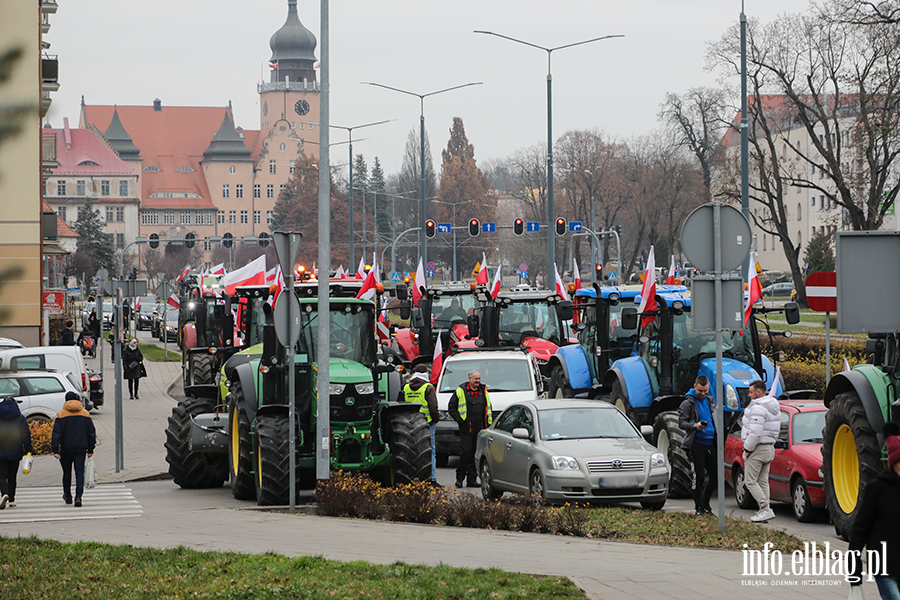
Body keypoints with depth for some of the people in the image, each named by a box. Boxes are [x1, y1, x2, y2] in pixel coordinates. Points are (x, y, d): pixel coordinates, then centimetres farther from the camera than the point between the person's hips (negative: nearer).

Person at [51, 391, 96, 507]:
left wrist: (55, 450, -9)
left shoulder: (61, 415, -4)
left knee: (67, 473, 14)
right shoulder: (85, 414, 4)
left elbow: (57, 434, -9)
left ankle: (67, 496, 26)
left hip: (66, 449, -1)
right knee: (80, 473, -1)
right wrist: (90, 449, 12)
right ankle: (78, 496, -17)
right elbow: (91, 433, 7)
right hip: (81, 449, 1)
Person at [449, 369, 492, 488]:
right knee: (466, 452, -10)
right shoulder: (461, 391, 2)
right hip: (466, 428, -4)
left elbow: (488, 408, 25)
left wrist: (489, 423, 14)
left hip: (480, 428, 4)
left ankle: (472, 479, 8)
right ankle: (459, 477, 0)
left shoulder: (483, 391, 15)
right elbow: (452, 408, 3)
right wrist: (459, 420, -6)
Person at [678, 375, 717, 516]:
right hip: (697, 444, -6)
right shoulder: (688, 403, -4)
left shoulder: (710, 401, 15)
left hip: (711, 443, 6)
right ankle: (698, 507, 4)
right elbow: (681, 422, -9)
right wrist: (695, 426, -27)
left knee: (714, 476, 5)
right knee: (699, 476, -6)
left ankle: (705, 503, 22)